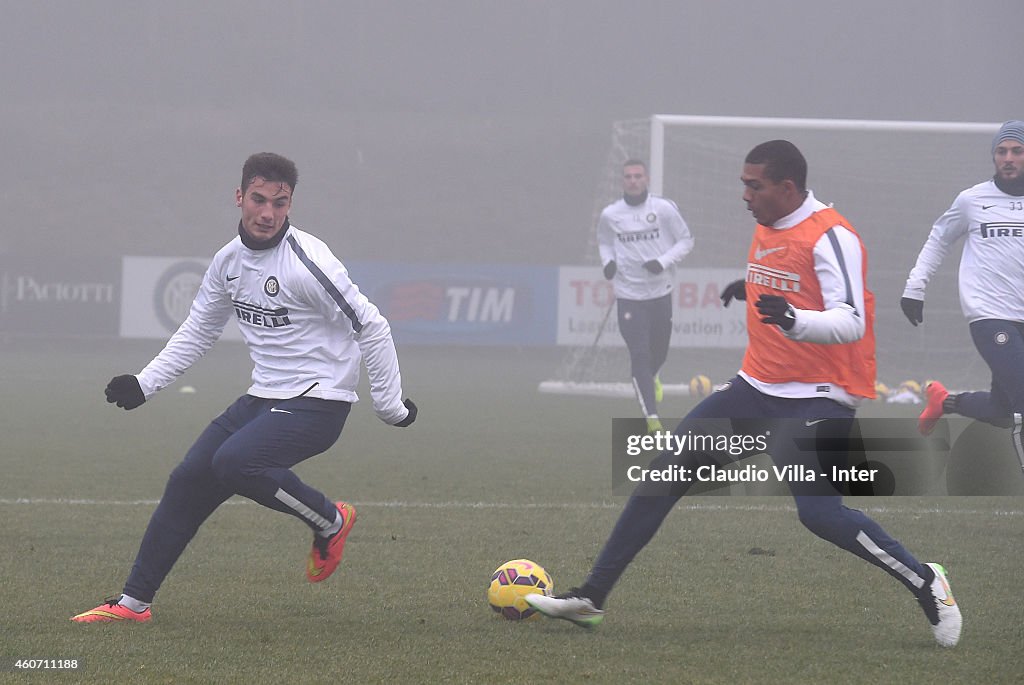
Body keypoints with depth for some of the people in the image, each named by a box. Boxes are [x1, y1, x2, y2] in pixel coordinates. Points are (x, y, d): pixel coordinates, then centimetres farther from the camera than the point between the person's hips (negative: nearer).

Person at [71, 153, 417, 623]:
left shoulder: (308, 262, -19)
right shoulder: (229, 261, 5)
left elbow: (371, 327, -14)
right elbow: (197, 333, 19)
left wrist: (390, 404, -12)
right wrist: (143, 384, 11)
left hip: (317, 403, -7)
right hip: (263, 400, 7)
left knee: (234, 462, -27)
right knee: (188, 480, 1)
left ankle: (330, 522, -4)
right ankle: (133, 602, 10)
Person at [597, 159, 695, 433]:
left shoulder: (664, 209, -7)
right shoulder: (610, 215, -4)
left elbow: (685, 240, 2)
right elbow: (604, 242, 15)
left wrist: (663, 262, -14)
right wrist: (608, 261, -6)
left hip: (660, 292, 1)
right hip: (628, 295, -1)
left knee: (659, 353, 14)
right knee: (640, 355, -11)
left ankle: (649, 379, 51)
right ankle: (651, 416, -9)